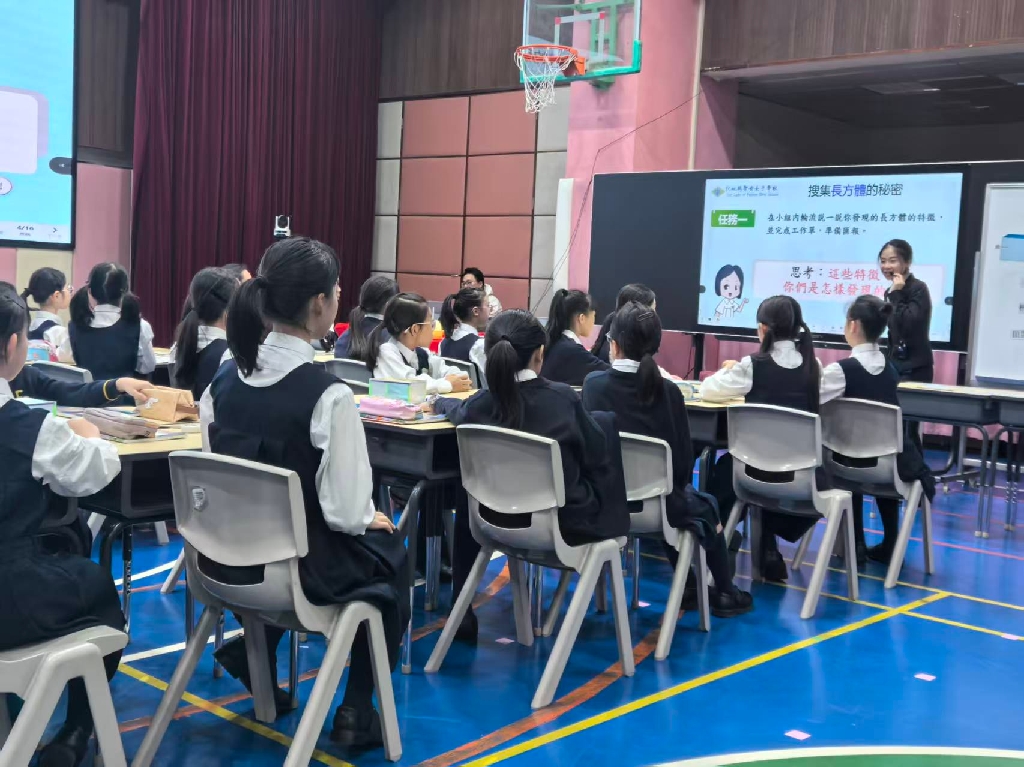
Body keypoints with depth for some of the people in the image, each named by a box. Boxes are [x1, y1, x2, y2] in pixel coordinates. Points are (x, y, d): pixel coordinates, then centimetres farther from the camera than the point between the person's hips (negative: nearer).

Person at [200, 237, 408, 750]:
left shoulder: (224, 378, -4)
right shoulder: (328, 394, -24)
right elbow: (346, 512, -21)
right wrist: (371, 519, 2)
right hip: (300, 568, -6)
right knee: (389, 553, 24)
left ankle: (252, 647, 23)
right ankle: (356, 708, 23)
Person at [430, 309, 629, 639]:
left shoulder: (480, 404, -11)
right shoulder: (564, 397, -16)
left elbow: (457, 412, 15)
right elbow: (597, 455, -2)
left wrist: (439, 401, 38)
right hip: (567, 520, -1)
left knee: (467, 499, 37)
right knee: (606, 420, 14)